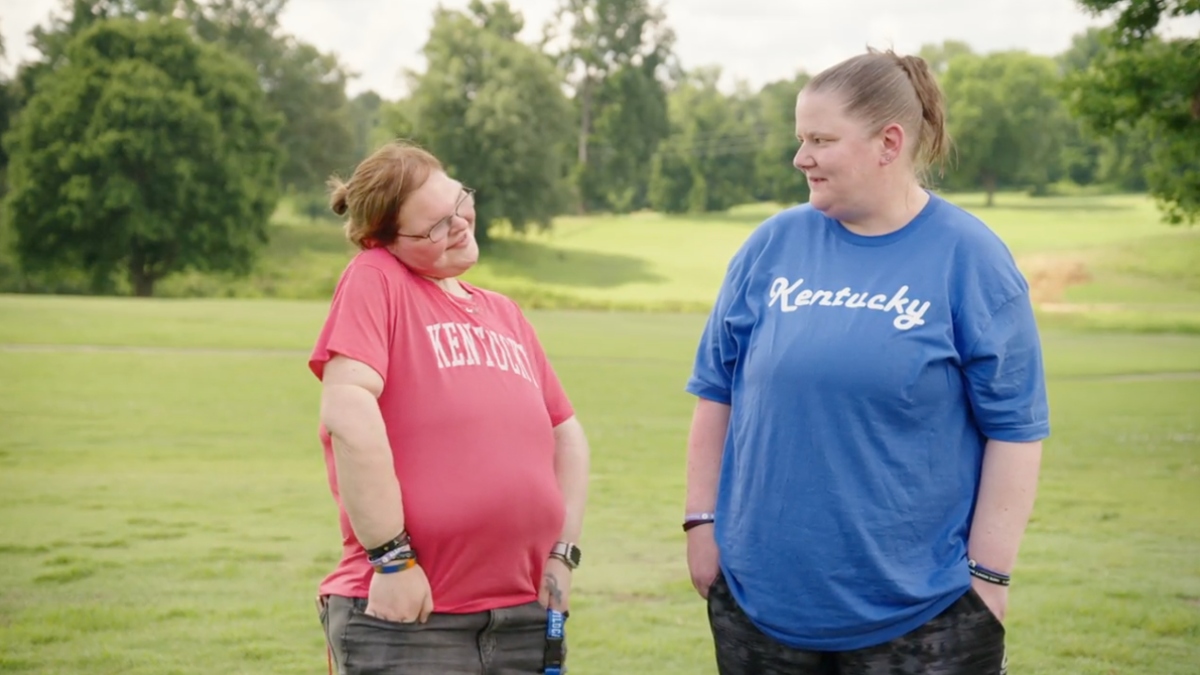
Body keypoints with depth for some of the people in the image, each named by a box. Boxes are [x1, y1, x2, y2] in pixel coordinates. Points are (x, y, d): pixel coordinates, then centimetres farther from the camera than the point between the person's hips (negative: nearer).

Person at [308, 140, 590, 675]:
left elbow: (567, 437, 22)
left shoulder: (505, 314, 15)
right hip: (406, 619, -6)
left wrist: (562, 554, 9)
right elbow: (347, 414, -18)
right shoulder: (375, 279, -5)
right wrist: (391, 560, -18)